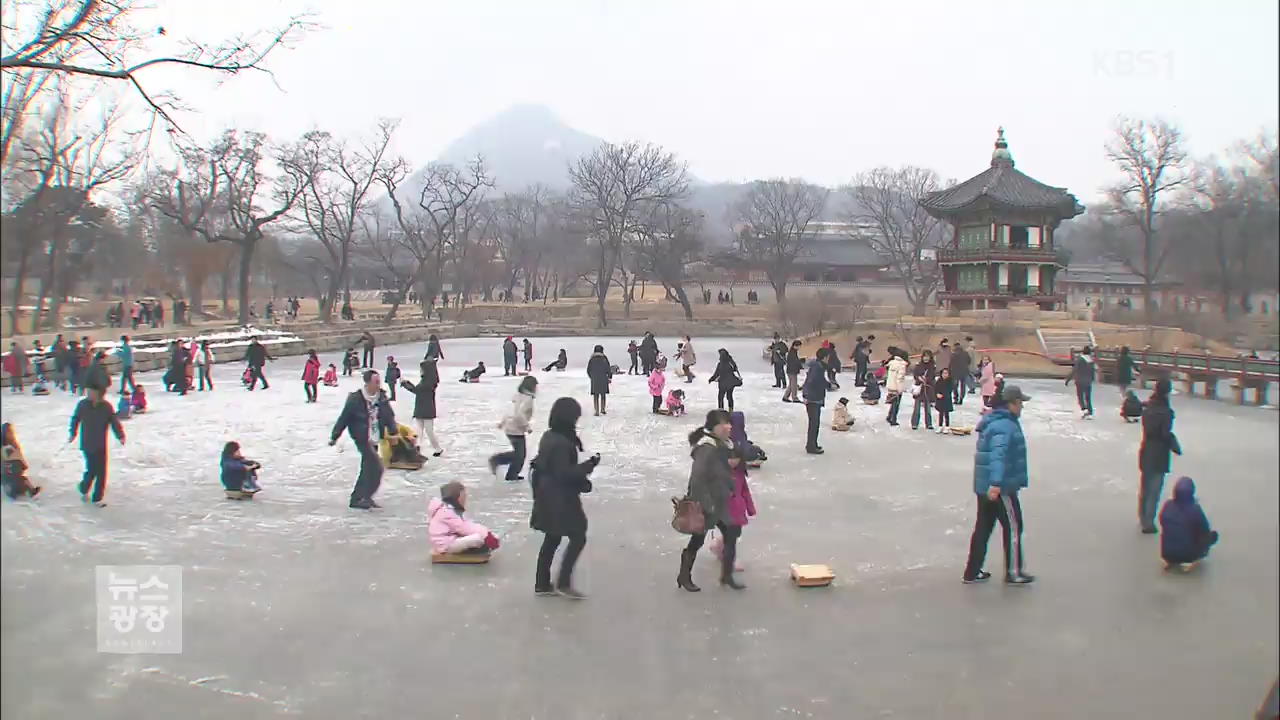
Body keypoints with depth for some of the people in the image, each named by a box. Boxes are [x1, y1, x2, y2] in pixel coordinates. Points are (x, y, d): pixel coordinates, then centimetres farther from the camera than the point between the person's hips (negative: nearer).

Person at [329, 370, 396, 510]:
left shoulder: (382, 397, 2)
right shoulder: (355, 399, -14)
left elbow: (389, 416, 8)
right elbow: (344, 419, -7)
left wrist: (393, 431, -5)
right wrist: (334, 436, -4)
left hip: (375, 439, 7)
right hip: (362, 439, -7)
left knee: (368, 469, 12)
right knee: (376, 467, -14)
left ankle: (356, 499, 23)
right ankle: (365, 497, -2)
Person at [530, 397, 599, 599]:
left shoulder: (549, 436, 7)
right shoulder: (562, 443, -24)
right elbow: (564, 473, -25)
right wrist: (589, 465, -17)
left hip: (549, 498, 10)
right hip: (561, 499, -10)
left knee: (551, 539, 17)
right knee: (578, 537, 2)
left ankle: (542, 584, 24)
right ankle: (563, 583, 3)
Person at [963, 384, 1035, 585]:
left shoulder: (993, 421, 14)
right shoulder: (1005, 426, -20)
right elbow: (999, 454, -34)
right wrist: (996, 483, -43)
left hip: (984, 485, 10)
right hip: (1001, 487, -10)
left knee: (983, 527, 13)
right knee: (1013, 527, 5)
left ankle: (972, 572, 19)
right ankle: (1014, 573, 16)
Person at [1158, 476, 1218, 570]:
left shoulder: (1167, 505, -8)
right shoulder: (1195, 508, -18)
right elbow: (1205, 530, -5)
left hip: (1166, 554, 3)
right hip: (1188, 555, -3)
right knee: (1213, 534, 18)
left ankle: (1170, 561, 19)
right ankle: (1191, 561, 12)